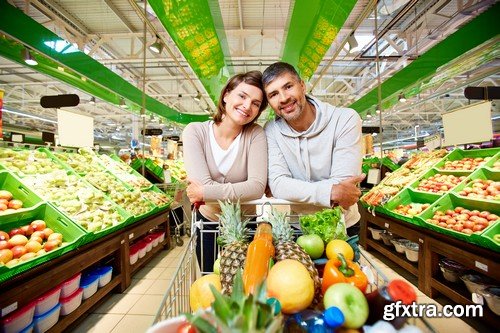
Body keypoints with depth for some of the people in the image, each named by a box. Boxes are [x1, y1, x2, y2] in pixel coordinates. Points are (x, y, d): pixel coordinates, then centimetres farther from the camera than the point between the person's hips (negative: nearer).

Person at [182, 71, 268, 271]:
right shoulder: (195, 131, -16)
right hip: (209, 222, 1)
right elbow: (201, 185, -27)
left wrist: (205, 192, -27)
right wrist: (240, 191, -25)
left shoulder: (256, 134, -15)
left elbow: (257, 187, -26)